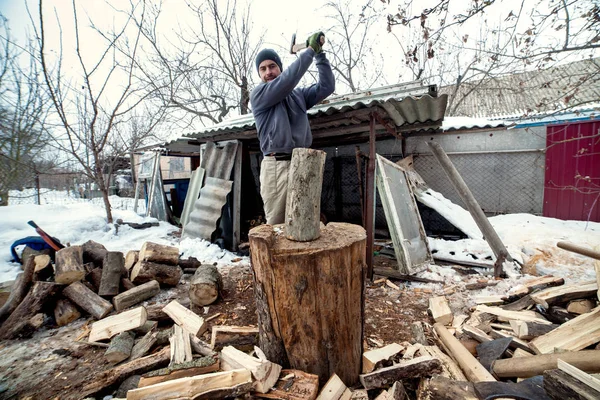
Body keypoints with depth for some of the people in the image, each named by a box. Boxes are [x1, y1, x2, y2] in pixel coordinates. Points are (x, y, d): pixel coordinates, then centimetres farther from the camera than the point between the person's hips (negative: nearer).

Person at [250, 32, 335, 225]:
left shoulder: (299, 94, 20)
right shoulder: (258, 95, 5)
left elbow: (326, 86, 13)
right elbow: (287, 80, -9)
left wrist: (319, 54, 6)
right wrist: (310, 50, -4)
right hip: (276, 166, -5)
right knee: (276, 224, -3)